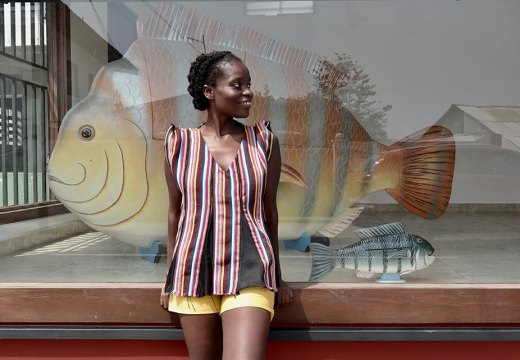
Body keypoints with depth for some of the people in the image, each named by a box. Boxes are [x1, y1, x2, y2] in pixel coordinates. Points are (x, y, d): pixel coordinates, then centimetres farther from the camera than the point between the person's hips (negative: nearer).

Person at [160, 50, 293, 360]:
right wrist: (170, 276, 11)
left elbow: (270, 210, 5)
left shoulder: (264, 141, 0)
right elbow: (176, 211, 7)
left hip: (249, 269, -1)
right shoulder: (180, 143, 0)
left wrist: (277, 275, 10)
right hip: (194, 269, 1)